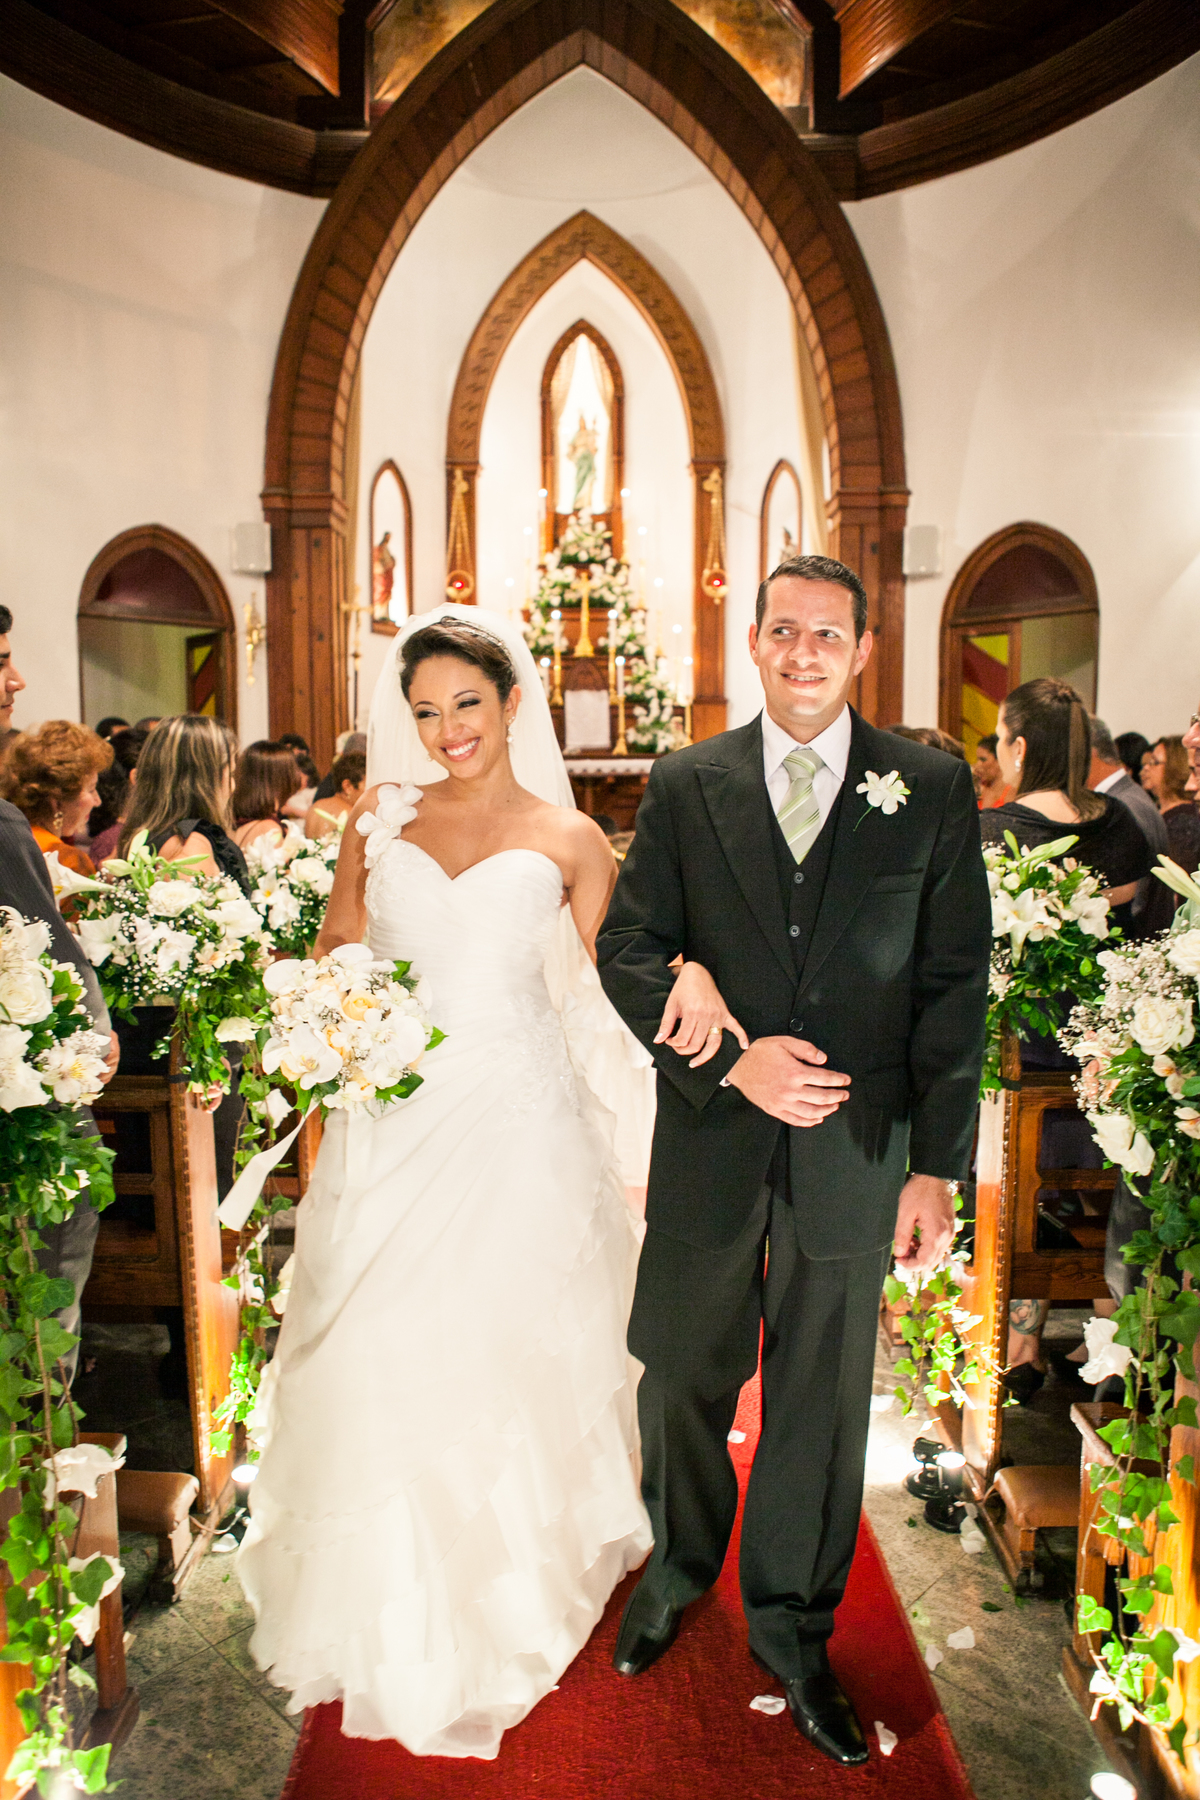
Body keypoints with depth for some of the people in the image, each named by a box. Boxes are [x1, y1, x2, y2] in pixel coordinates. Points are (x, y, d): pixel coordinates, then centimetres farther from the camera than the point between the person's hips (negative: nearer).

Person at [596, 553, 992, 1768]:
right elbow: (626, 948, -1)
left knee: (821, 1397, 14)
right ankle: (678, 1568, 47)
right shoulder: (686, 786, 1)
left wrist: (936, 1164, -6)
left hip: (854, 1153, 0)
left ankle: (791, 1626, 39)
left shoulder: (932, 789, -1)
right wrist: (731, 1058, -15)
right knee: (682, 1374, 17)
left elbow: (954, 983, -2)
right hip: (708, 1146, 1)